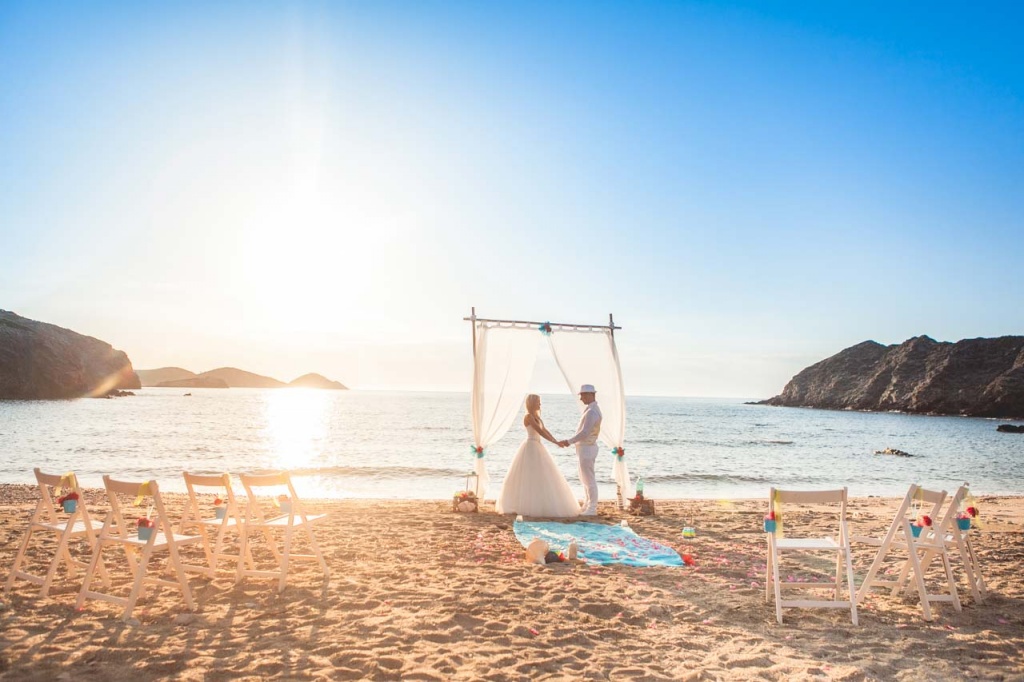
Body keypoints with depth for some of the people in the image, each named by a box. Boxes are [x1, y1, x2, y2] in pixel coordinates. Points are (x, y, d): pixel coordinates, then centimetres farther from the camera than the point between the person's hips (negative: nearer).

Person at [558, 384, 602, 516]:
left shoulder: (591, 412, -22)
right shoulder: (591, 410, 12)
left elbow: (584, 433, -27)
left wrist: (569, 442, -21)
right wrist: (570, 441, 12)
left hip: (586, 449, -11)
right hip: (586, 447, 11)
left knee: (589, 480, -2)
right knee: (585, 479, 17)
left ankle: (591, 509, 5)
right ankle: (587, 506, 26)